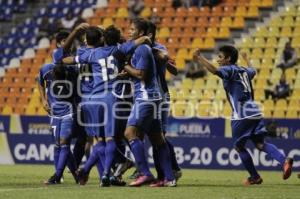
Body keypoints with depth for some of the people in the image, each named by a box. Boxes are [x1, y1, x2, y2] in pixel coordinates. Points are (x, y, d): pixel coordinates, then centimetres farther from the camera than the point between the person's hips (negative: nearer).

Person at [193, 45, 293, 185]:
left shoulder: (230, 70, -2)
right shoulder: (244, 71, 21)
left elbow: (214, 70, -23)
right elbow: (253, 71, 46)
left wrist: (200, 59, -21)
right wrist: (247, 60, 65)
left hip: (241, 115, -7)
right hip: (255, 113, 7)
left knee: (239, 146, 7)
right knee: (260, 143, 5)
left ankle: (255, 177, 9)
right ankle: (284, 160, -18)